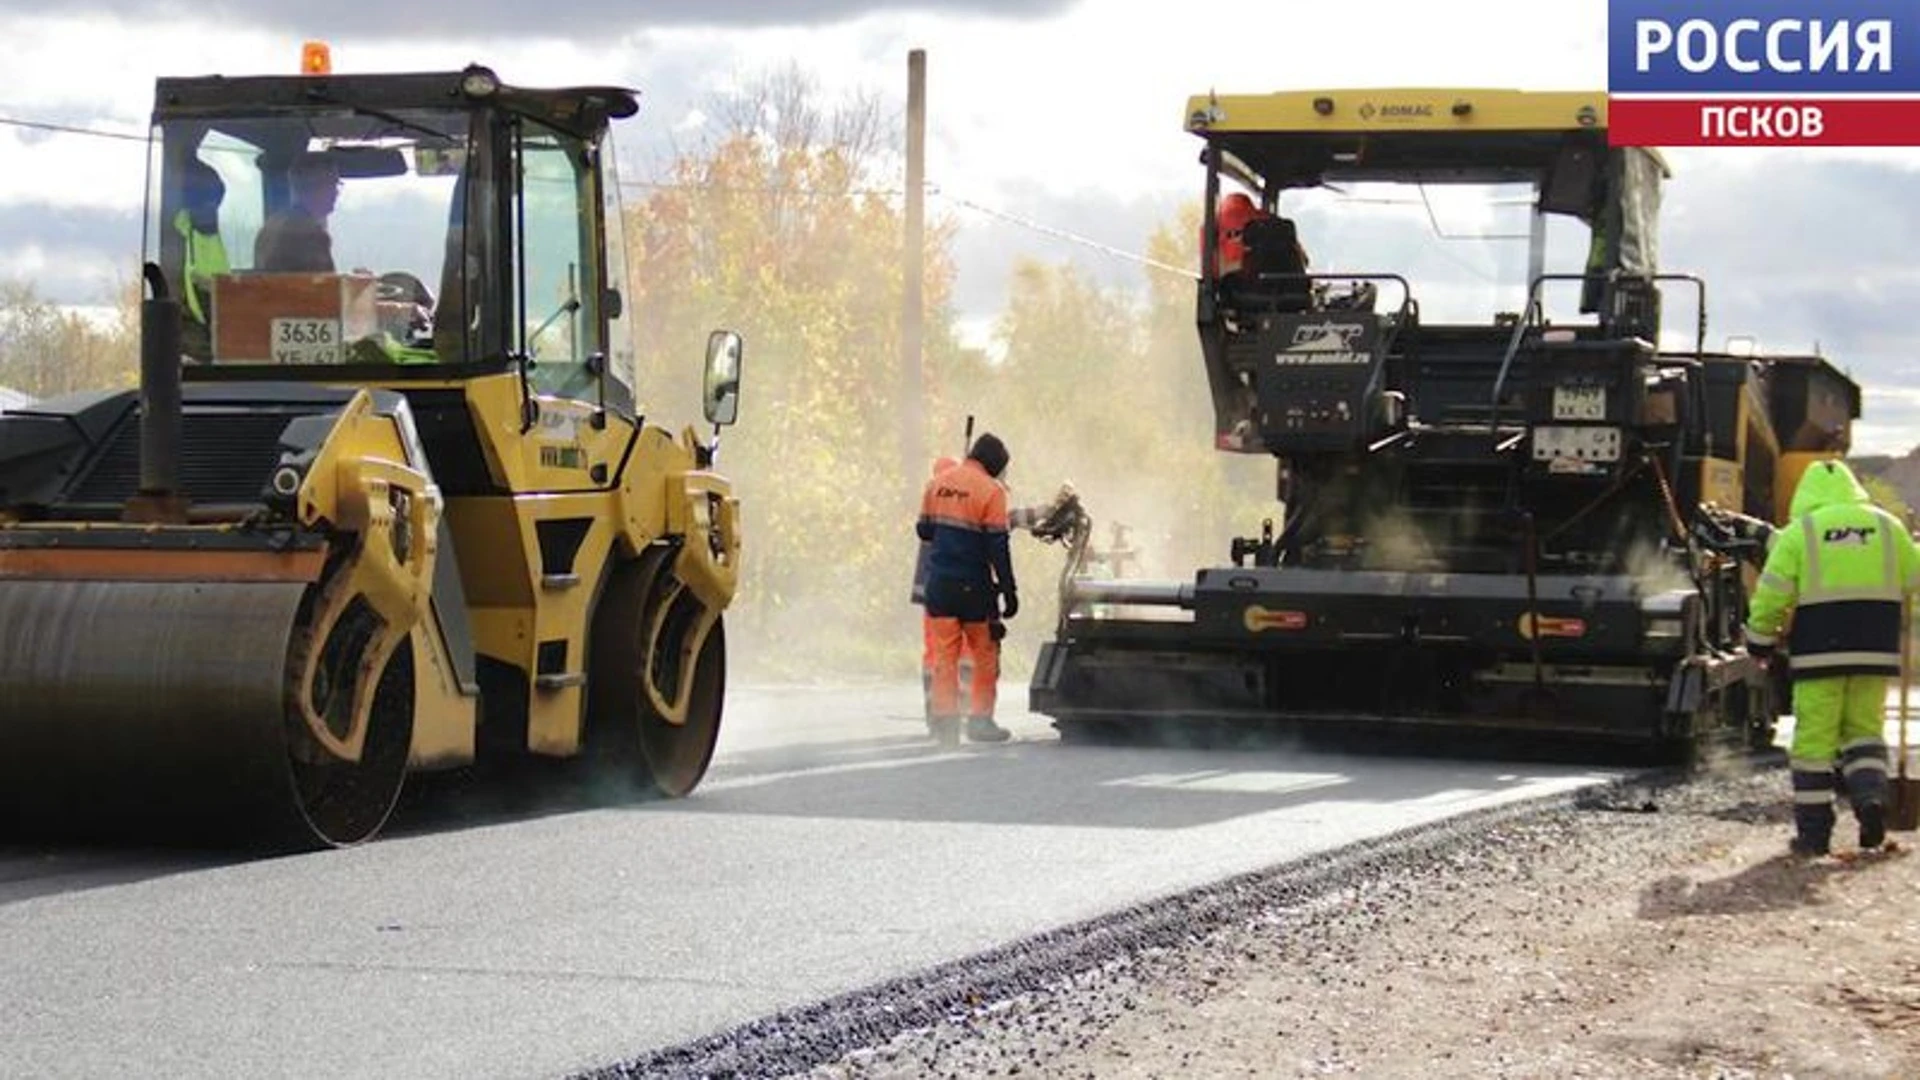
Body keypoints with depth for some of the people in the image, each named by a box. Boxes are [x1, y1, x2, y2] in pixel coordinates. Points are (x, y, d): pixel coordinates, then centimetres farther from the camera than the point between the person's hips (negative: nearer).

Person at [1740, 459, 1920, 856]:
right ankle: (1870, 793, -11)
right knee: (1865, 729, 14)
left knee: (1814, 738, 3)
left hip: (1820, 650, -3)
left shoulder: (1799, 533, 0)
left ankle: (1814, 831, 3)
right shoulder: (1887, 526, 8)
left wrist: (1760, 641, 10)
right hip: (1876, 646, 3)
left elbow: (1771, 595, -2)